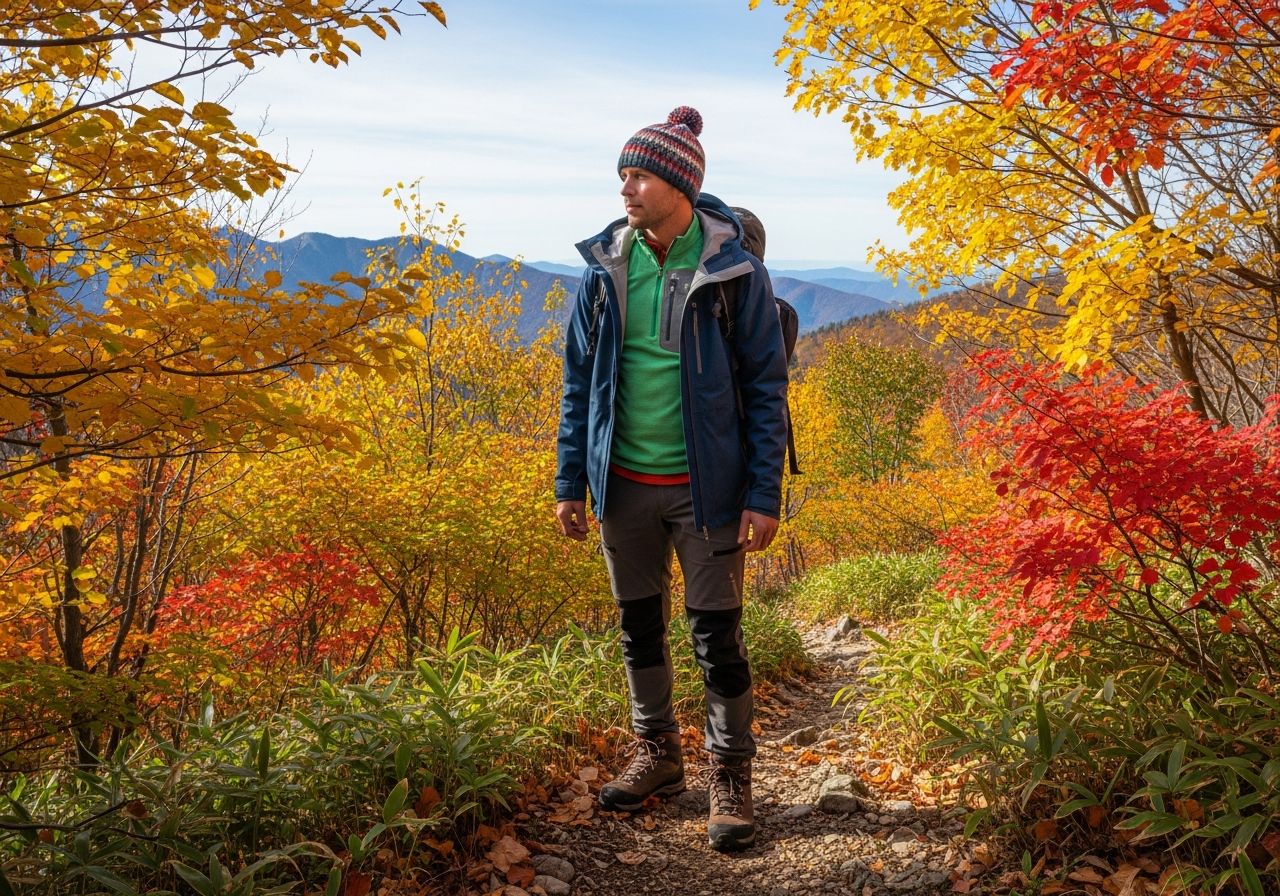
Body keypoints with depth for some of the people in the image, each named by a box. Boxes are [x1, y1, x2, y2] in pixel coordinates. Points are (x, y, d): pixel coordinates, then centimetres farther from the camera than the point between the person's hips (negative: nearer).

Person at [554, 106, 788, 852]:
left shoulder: (734, 269, -8)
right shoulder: (605, 266, 2)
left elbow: (766, 386, -5)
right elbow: (580, 381, 8)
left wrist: (764, 496, -10)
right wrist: (570, 481, 5)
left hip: (704, 487, -4)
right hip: (623, 485, 4)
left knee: (718, 635, 3)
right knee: (640, 624, 15)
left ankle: (732, 776, 21)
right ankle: (658, 754, 34)